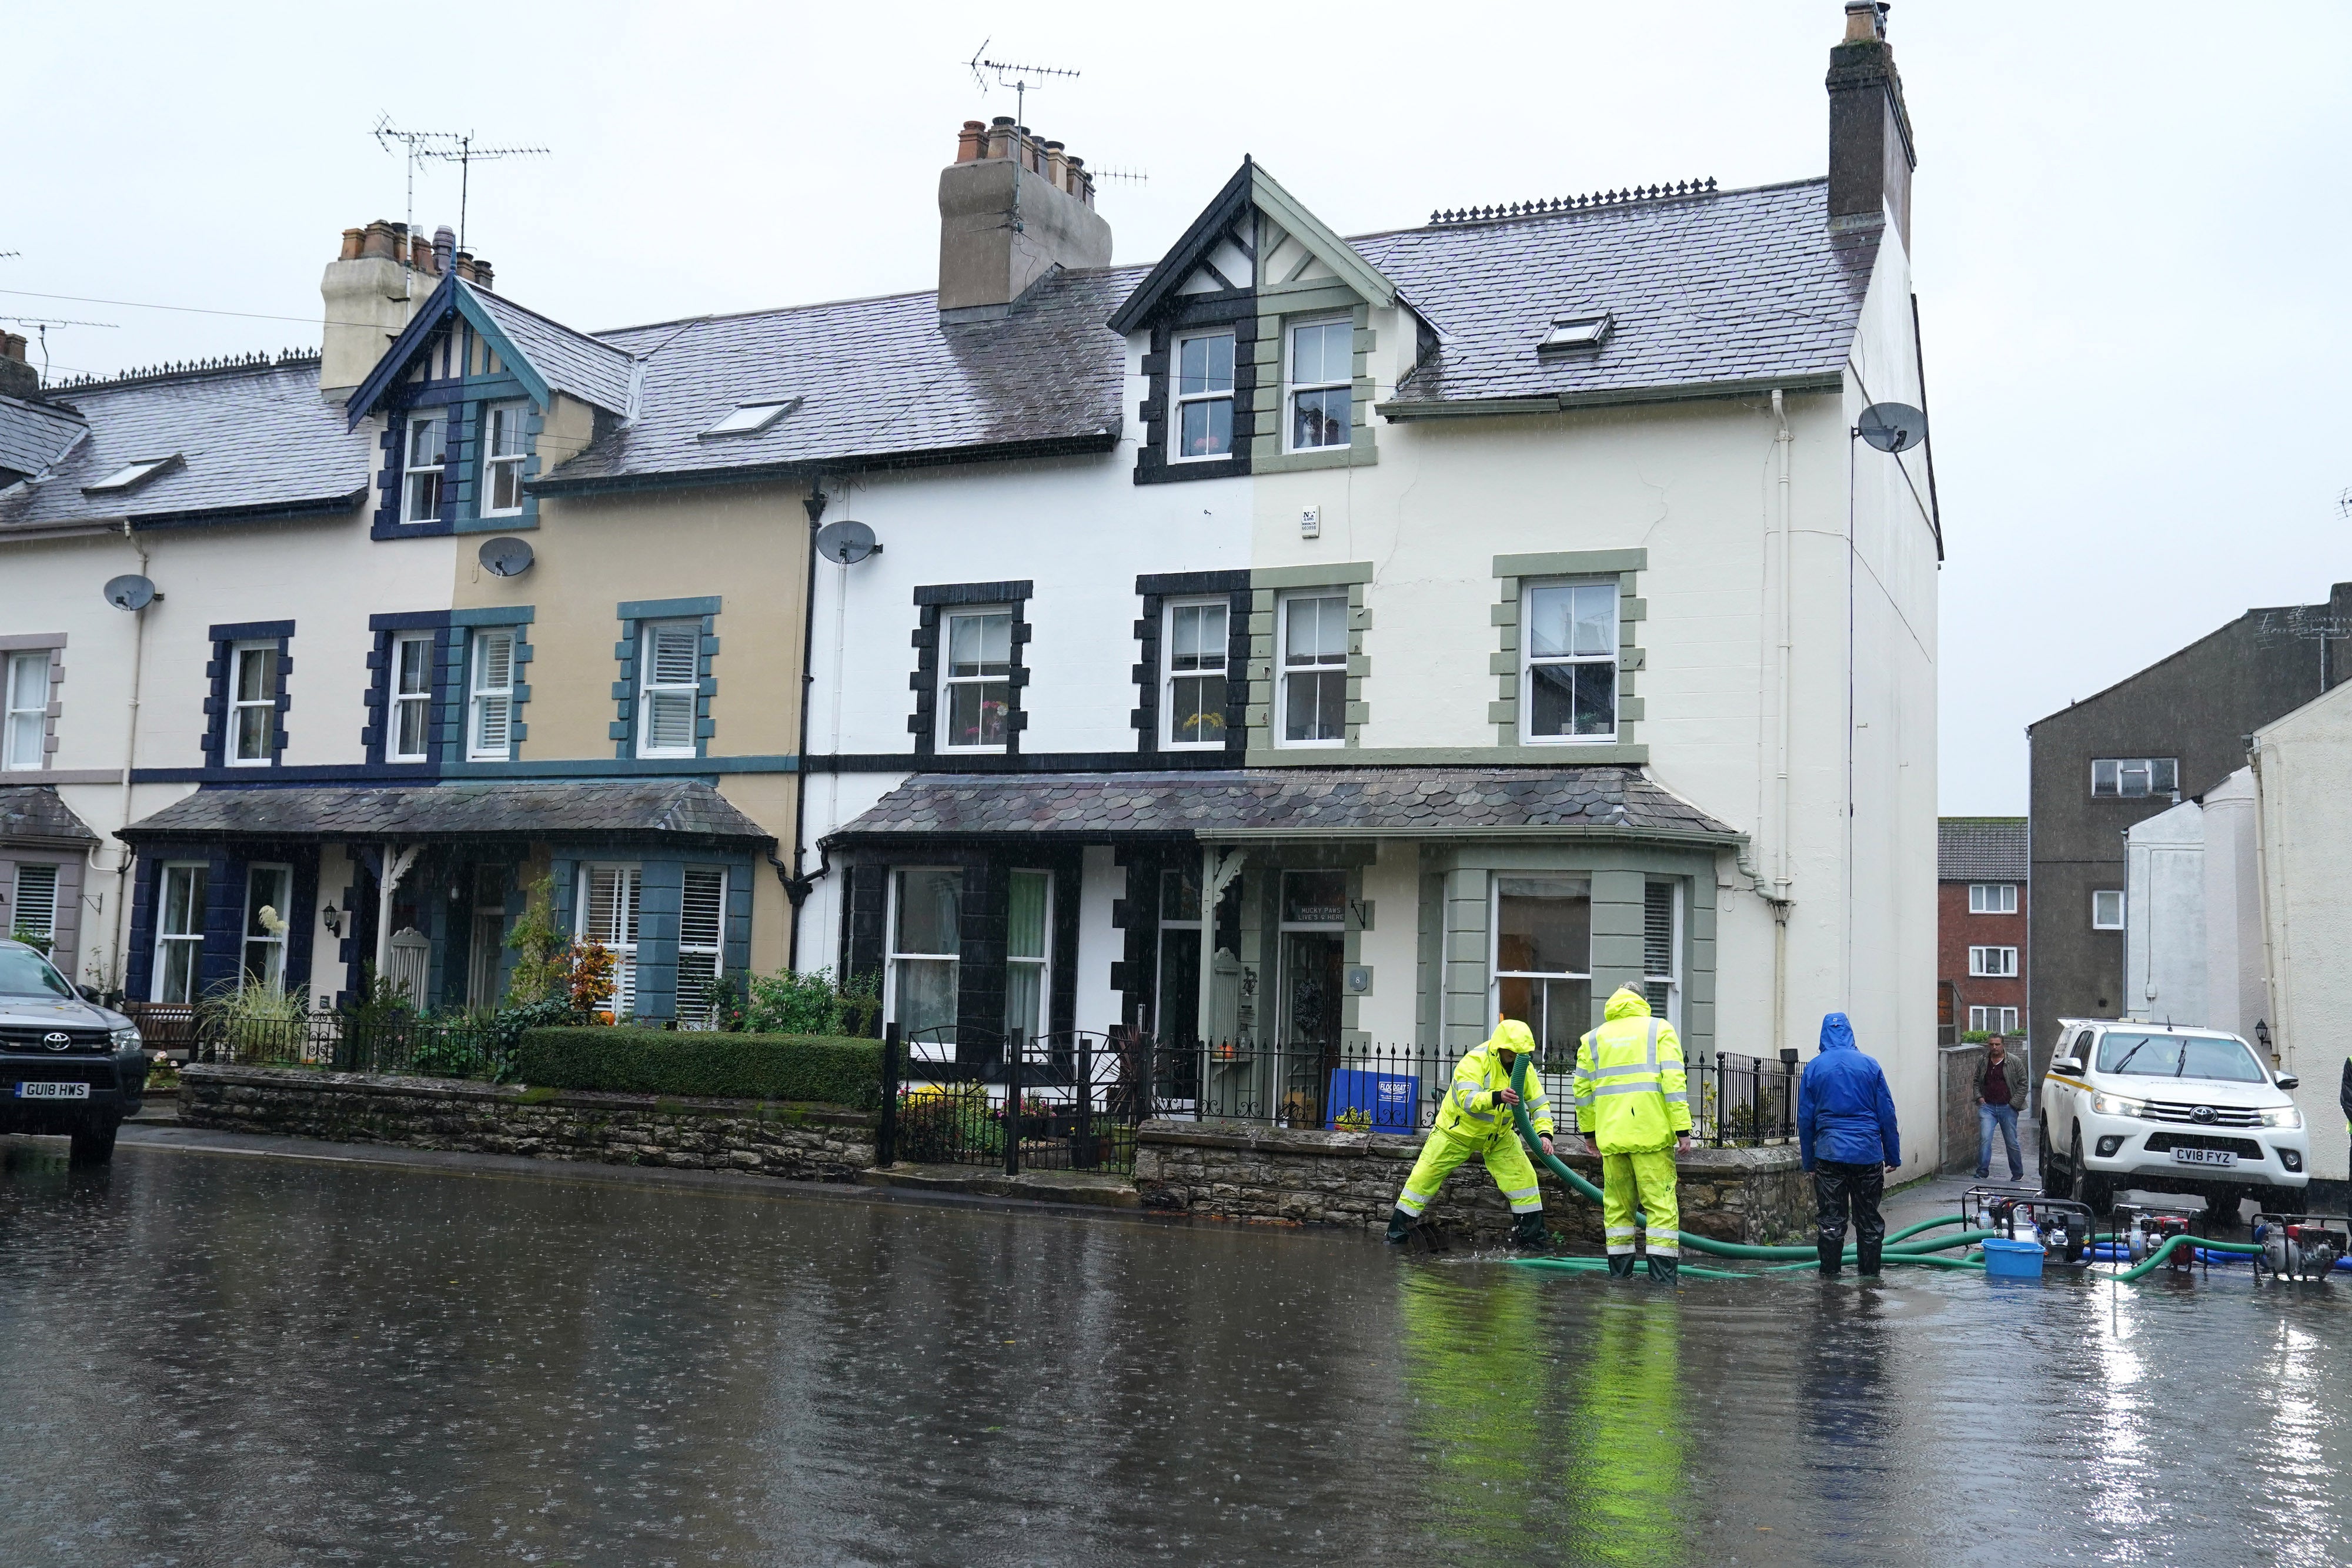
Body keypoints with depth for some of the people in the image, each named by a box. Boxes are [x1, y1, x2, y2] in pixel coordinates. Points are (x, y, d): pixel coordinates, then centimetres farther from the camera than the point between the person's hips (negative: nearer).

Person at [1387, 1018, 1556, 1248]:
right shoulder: (1475, 1061, -29)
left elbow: (1539, 1104, -8)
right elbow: (1468, 1101, -41)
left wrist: (1544, 1132, -26)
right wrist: (1497, 1097, -59)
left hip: (1499, 1136, 4)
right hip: (1457, 1131, -4)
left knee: (1523, 1176, -8)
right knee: (1424, 1176, -3)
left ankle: (1532, 1234, 6)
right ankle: (1397, 1229, 12)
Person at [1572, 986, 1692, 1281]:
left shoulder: (1593, 1039, 16)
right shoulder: (1660, 1029, 7)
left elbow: (1583, 1089, 15)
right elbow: (1674, 1082, -4)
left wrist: (1589, 1131, 25)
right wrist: (1683, 1129, -5)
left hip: (1610, 1135, 3)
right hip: (1651, 1133, -3)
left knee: (1617, 1204, 12)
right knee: (1661, 1202, -2)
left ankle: (1620, 1273, 15)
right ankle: (1663, 1275, -8)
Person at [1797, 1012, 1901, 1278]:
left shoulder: (1814, 1067, 2)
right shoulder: (1869, 1065, 2)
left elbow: (1805, 1117, 3)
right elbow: (1887, 1113, 3)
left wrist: (1808, 1159, 10)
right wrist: (1893, 1155, 9)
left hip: (1829, 1153, -1)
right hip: (1868, 1152, 1)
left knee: (1830, 1217, 4)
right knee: (1868, 1216, 10)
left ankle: (1829, 1272, 7)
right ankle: (1869, 1271, 14)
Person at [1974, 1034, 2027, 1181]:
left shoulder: (2014, 1063, 0)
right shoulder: (1983, 1063, 9)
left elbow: (2023, 1083, 2)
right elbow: (1976, 1082, 21)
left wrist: (2014, 1103, -5)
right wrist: (1979, 1097, 5)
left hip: (2008, 1108, -2)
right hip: (1987, 1107, 2)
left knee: (2012, 1142, 6)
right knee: (1984, 1139, -13)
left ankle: (2018, 1174, 22)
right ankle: (1982, 1172, -11)